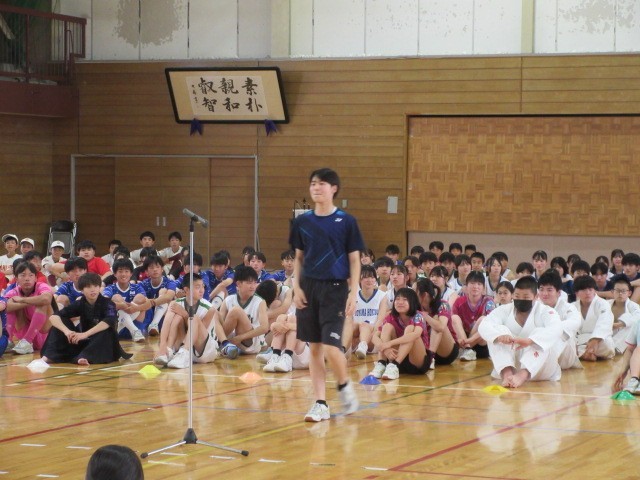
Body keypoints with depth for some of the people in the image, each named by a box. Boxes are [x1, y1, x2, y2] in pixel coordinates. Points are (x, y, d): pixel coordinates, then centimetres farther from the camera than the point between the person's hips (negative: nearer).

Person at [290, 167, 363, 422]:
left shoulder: (346, 221, -3)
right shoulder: (302, 222, 6)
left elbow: (354, 260, -1)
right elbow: (299, 258, 13)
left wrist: (353, 292, -7)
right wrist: (297, 287, 3)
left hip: (335, 288, -4)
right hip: (309, 287, 4)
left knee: (331, 346, -13)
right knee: (314, 347, 5)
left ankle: (344, 386, 16)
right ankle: (320, 403, 11)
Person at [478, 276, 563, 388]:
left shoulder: (545, 311, -4)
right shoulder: (504, 310, 2)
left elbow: (556, 329, -27)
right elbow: (484, 326, -15)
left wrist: (529, 340, -45)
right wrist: (499, 335, -39)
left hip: (538, 367, -2)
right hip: (509, 362, 2)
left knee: (540, 333, -28)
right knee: (497, 333, -19)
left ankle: (523, 375, -52)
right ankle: (507, 373, -43)